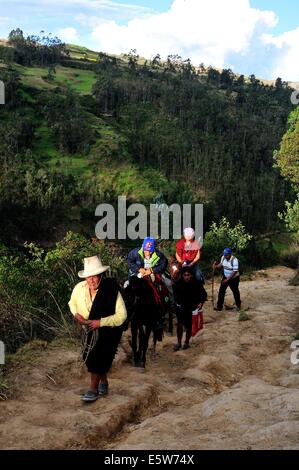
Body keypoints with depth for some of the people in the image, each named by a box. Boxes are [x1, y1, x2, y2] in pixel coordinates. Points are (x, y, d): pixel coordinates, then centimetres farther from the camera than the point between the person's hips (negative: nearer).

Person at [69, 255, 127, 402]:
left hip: (109, 329, -5)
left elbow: (121, 316, -26)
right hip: (91, 328, 6)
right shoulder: (80, 288, -15)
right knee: (88, 356, 12)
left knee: (97, 358, -12)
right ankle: (103, 382, 36)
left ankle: (94, 390, 5)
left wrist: (100, 322, -30)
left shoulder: (111, 290, -29)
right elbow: (72, 303, 8)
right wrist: (76, 314, -12)